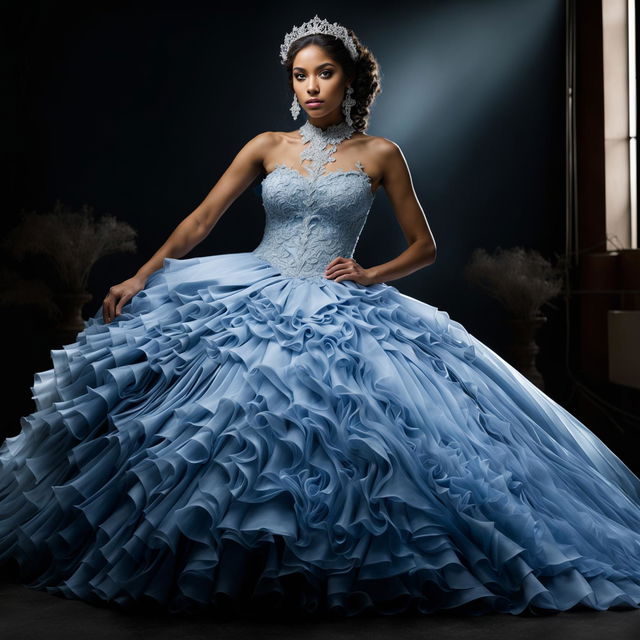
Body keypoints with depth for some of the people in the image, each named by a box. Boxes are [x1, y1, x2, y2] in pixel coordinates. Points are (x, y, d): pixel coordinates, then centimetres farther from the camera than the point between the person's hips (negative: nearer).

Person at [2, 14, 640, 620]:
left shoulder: (380, 154, 6)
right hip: (253, 296, 2)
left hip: (338, 310, -2)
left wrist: (371, 275, -8)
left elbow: (424, 247, 10)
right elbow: (203, 217, 5)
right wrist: (141, 279, -5)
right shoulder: (268, 146, 10)